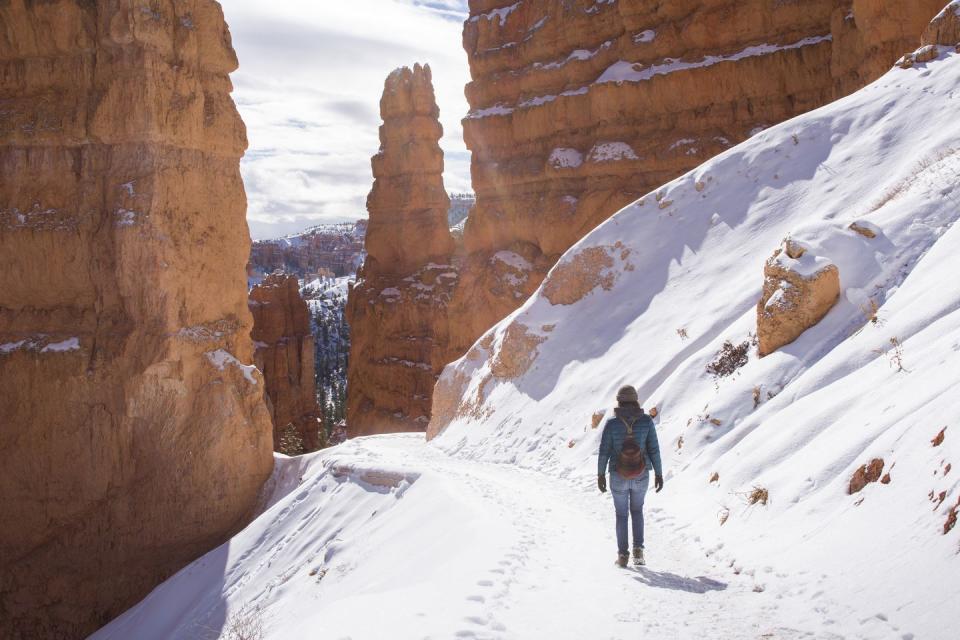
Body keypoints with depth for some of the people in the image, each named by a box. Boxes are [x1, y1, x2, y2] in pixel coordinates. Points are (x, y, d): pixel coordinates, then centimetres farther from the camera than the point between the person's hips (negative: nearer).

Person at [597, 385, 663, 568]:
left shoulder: (611, 423, -12)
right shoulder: (647, 420, -10)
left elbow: (604, 451, -9)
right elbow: (654, 449, -7)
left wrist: (600, 475, 3)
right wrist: (659, 474, 2)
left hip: (618, 477, -1)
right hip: (641, 476, 1)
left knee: (621, 514, 20)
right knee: (637, 509, 26)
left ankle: (622, 555, 19)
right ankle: (638, 549, 13)